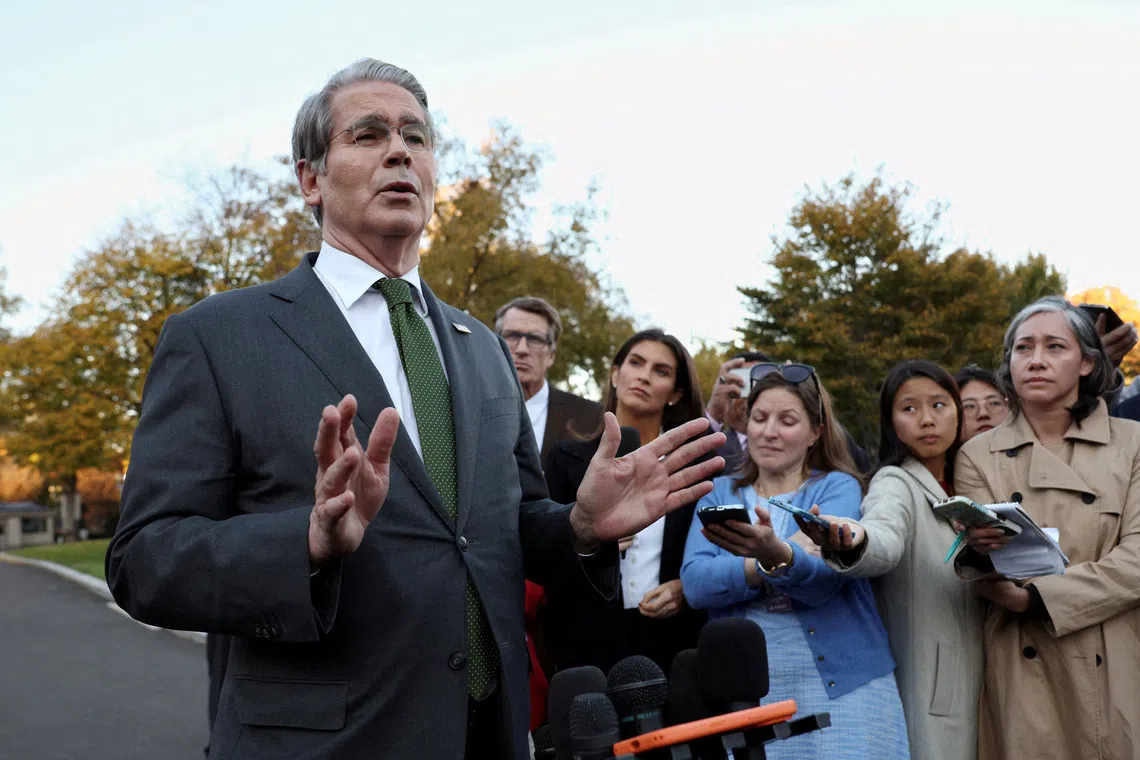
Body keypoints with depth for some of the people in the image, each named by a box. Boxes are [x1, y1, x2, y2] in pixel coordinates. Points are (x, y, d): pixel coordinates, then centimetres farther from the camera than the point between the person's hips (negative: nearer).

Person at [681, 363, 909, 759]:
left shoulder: (837, 487, 3)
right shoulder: (720, 492, 11)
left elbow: (822, 577, -16)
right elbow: (695, 583, -5)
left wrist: (777, 555, -36)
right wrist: (768, 562, -18)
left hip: (838, 685, -2)